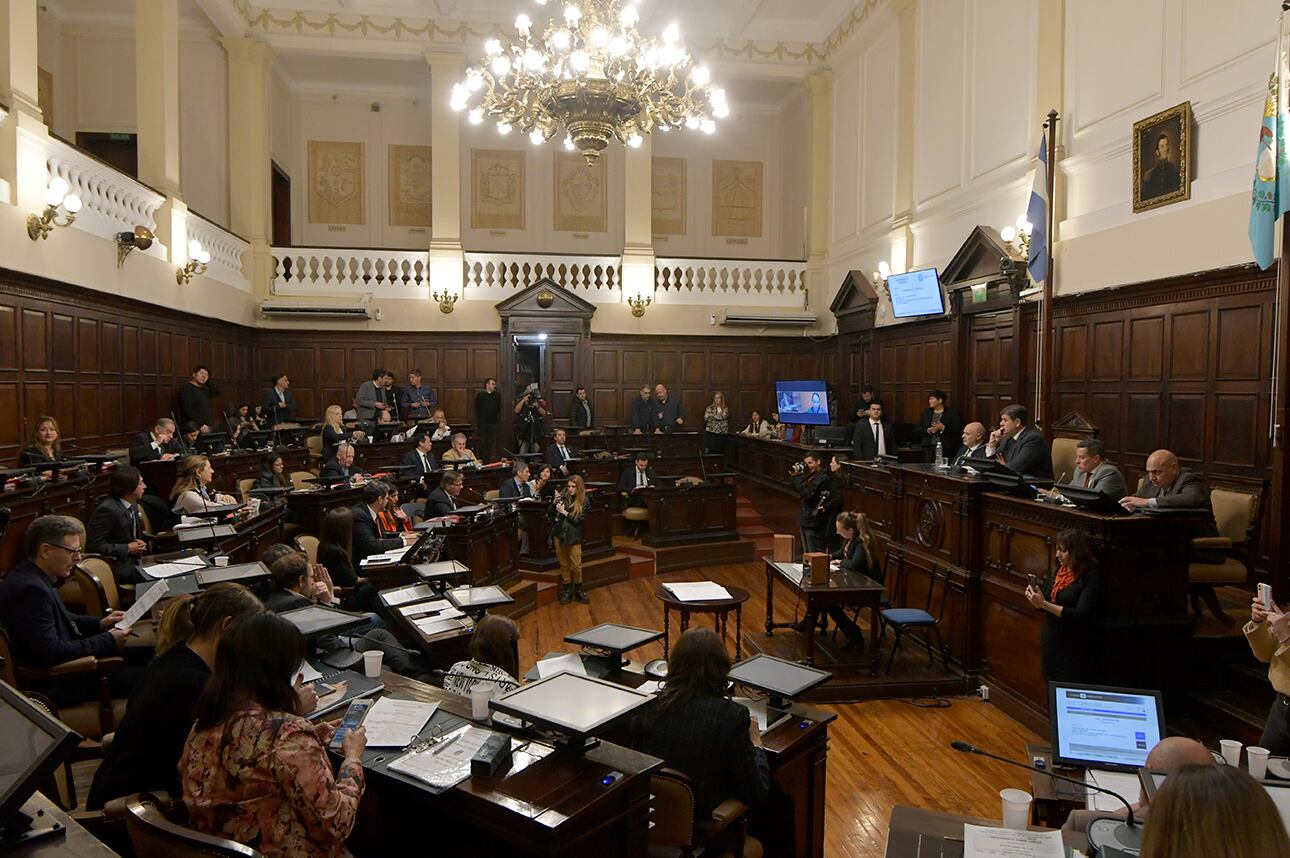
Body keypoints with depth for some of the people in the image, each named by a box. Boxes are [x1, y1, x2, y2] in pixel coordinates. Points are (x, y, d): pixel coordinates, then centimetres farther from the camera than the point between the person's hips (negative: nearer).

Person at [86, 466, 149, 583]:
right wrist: (127, 548, -15)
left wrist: (138, 544, 3)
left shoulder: (132, 504, 8)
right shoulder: (107, 509, -17)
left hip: (132, 559, 8)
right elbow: (94, 546, -18)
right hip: (116, 566, -8)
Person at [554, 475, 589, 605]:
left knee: (576, 566, 2)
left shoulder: (584, 501, -6)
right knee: (564, 565, 10)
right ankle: (567, 590, 23)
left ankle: (579, 590, 21)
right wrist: (555, 502, -11)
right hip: (559, 534, 2)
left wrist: (564, 512, -14)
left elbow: (578, 520, -11)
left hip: (574, 537, -2)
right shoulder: (563, 495, -2)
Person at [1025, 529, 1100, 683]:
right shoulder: (1056, 573, 7)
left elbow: (1081, 615, -22)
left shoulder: (1090, 579, -14)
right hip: (1050, 642, 7)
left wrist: (1044, 604, -26)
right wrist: (1035, 599, -6)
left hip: (1075, 649, -7)